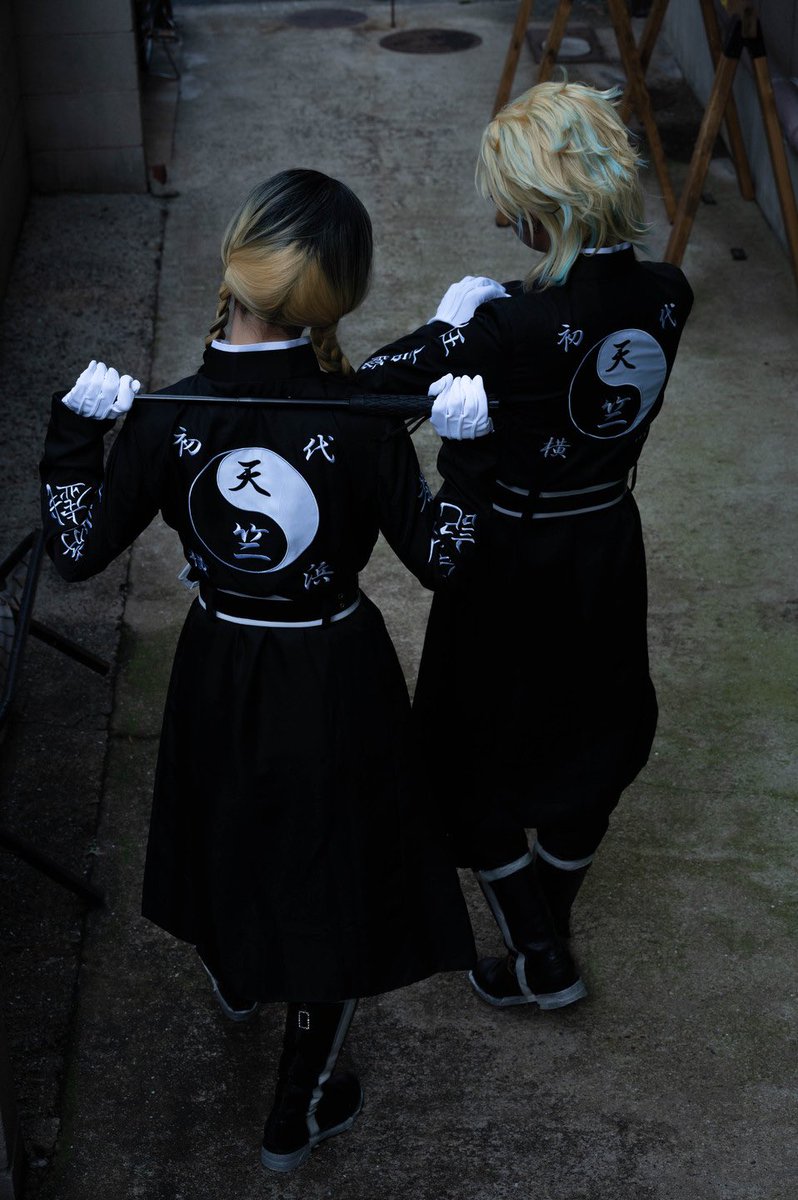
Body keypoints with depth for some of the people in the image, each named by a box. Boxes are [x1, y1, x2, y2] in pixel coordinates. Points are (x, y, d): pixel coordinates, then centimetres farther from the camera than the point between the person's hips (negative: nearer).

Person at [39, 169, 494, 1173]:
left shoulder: (165, 418, -19)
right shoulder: (359, 424, -24)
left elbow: (78, 550, -10)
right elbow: (442, 559, -15)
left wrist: (73, 430, -6)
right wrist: (472, 448, -15)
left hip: (219, 669, 3)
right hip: (337, 682, -2)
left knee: (230, 824, 31)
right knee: (330, 865, 17)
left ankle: (234, 976, 63)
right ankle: (299, 1112, 32)